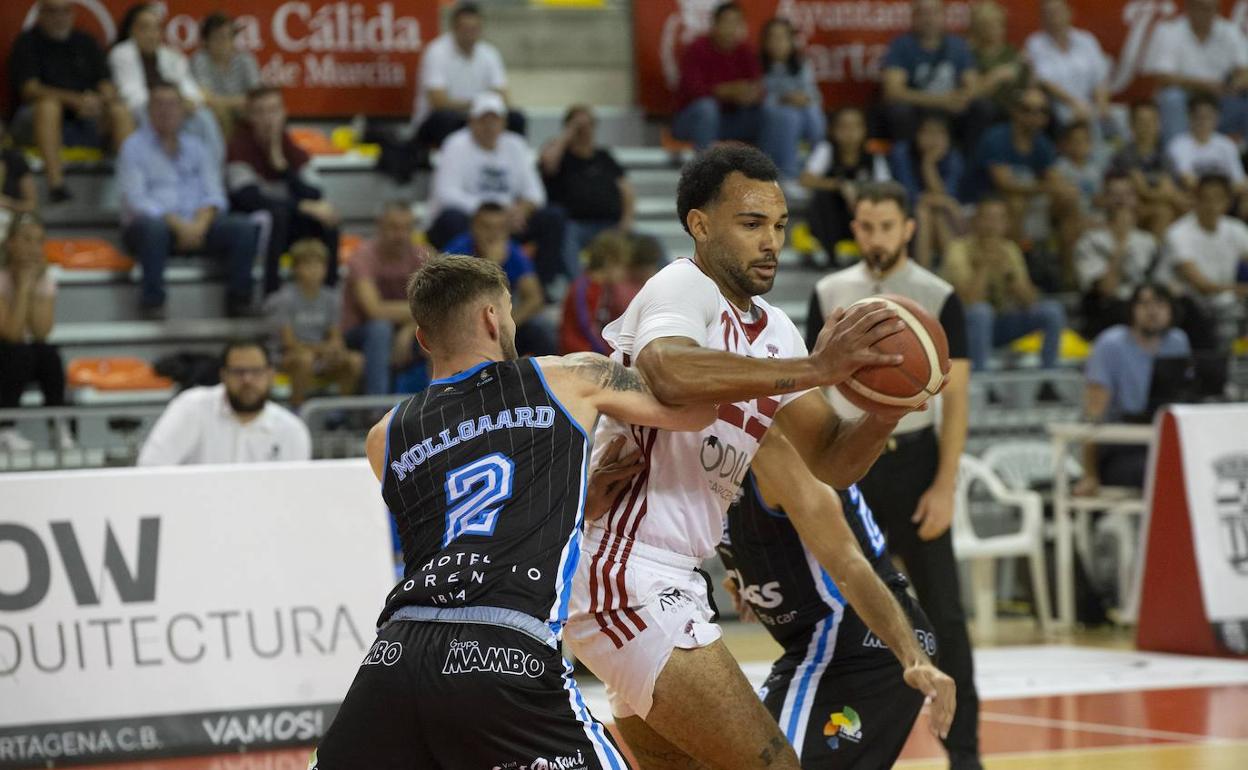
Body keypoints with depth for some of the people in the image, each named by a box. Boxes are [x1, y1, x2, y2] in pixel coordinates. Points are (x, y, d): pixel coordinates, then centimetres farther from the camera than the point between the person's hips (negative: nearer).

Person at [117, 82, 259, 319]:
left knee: (245, 227, -20)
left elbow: (213, 195, 10)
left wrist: (200, 223, -12)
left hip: (196, 225, 4)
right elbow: (136, 201, -8)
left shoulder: (195, 146, 18)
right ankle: (153, 302, -31)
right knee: (153, 227, -40)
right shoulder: (134, 147, 3)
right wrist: (177, 224, -20)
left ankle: (238, 299, -14)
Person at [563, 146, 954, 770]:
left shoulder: (774, 332, 14)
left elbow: (830, 460, 10)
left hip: (666, 586, 10)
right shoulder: (684, 288, -12)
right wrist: (813, 369, -36)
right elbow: (669, 373, -36)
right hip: (624, 575, -10)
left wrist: (886, 412, -11)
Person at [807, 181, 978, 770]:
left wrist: (944, 487, -11)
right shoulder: (830, 294, 5)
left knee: (941, 612, -3)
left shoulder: (938, 299, -4)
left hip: (912, 460, -2)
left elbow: (955, 399, -4)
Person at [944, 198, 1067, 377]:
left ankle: (1048, 383, -9)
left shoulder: (1009, 250, 3)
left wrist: (1008, 270, -20)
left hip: (1000, 326, 5)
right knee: (980, 310, -39)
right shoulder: (960, 250, -14)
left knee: (1052, 310, -14)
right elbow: (969, 301, -26)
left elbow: (1030, 301, -7)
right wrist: (985, 265, -26)